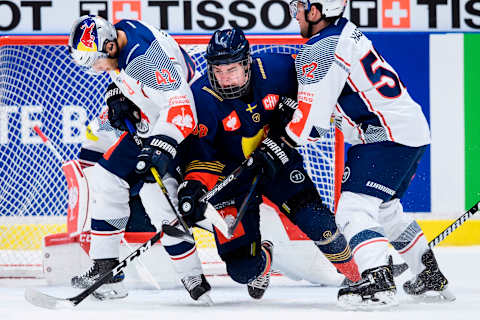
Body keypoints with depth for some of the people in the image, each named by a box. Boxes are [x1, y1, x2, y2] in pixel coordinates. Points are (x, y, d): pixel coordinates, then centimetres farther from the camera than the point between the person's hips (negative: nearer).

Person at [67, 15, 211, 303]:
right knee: (107, 179, 6)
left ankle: (195, 282, -9)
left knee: (158, 201, -20)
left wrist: (162, 148, -47)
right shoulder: (117, 34, -4)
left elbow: (180, 106, -39)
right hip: (147, 125, 10)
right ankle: (105, 269, 12)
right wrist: (117, 96, 2)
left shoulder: (149, 56, -33)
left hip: (181, 131, -10)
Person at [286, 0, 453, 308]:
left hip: (390, 137, -10)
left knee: (354, 207, -15)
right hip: (411, 130, 10)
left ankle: (378, 282, -27)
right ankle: (431, 276, 35)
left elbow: (311, 118, -17)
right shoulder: (345, 32, 13)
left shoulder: (322, 49, -18)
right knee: (385, 209, 25)